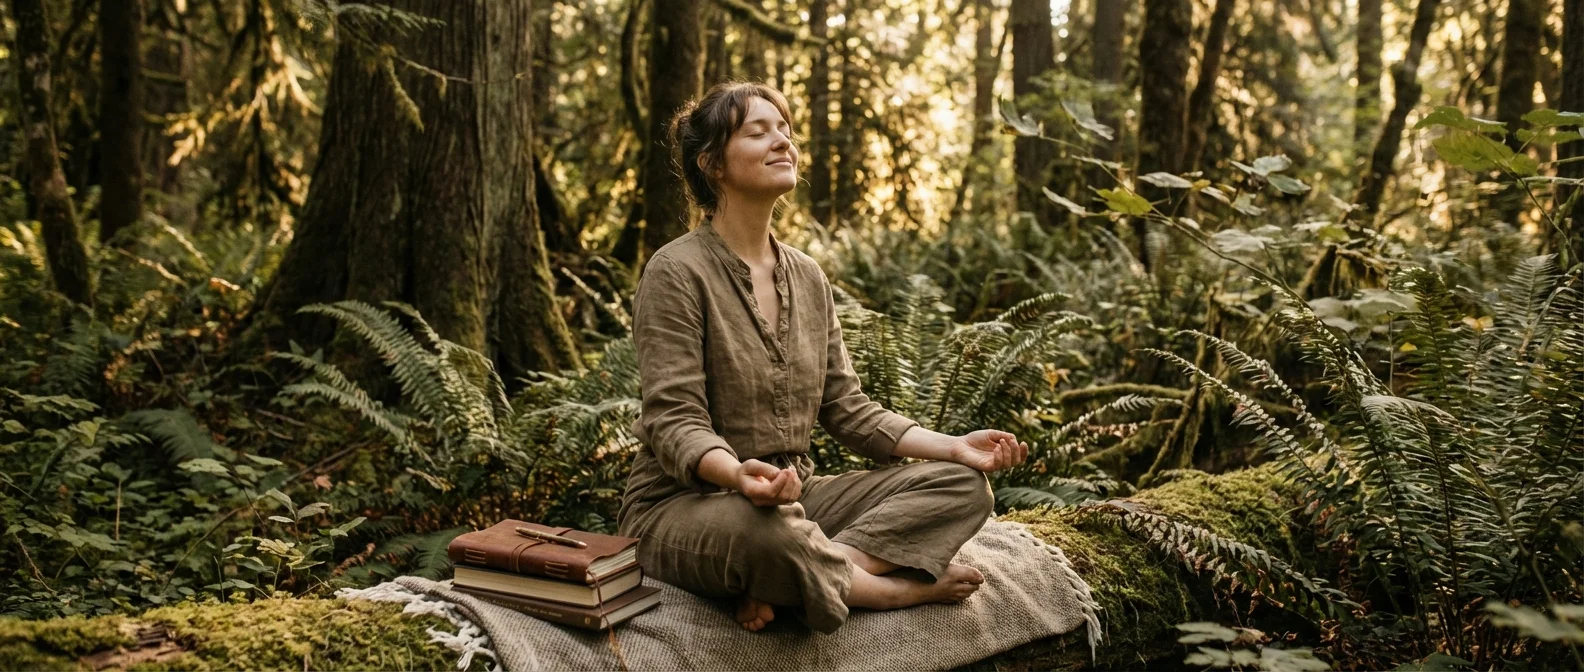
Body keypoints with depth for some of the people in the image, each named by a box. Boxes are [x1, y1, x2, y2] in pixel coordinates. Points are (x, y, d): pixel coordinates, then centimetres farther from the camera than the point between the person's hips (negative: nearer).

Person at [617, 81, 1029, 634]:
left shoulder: (807, 277, 12)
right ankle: (905, 588, -15)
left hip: (793, 496, 8)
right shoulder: (677, 272, -11)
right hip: (683, 504, -7)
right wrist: (739, 475, -39)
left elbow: (846, 409, 13)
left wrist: (953, 446, 0)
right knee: (768, 528, -42)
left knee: (963, 485, -8)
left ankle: (809, 576, -24)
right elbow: (674, 423, -18)